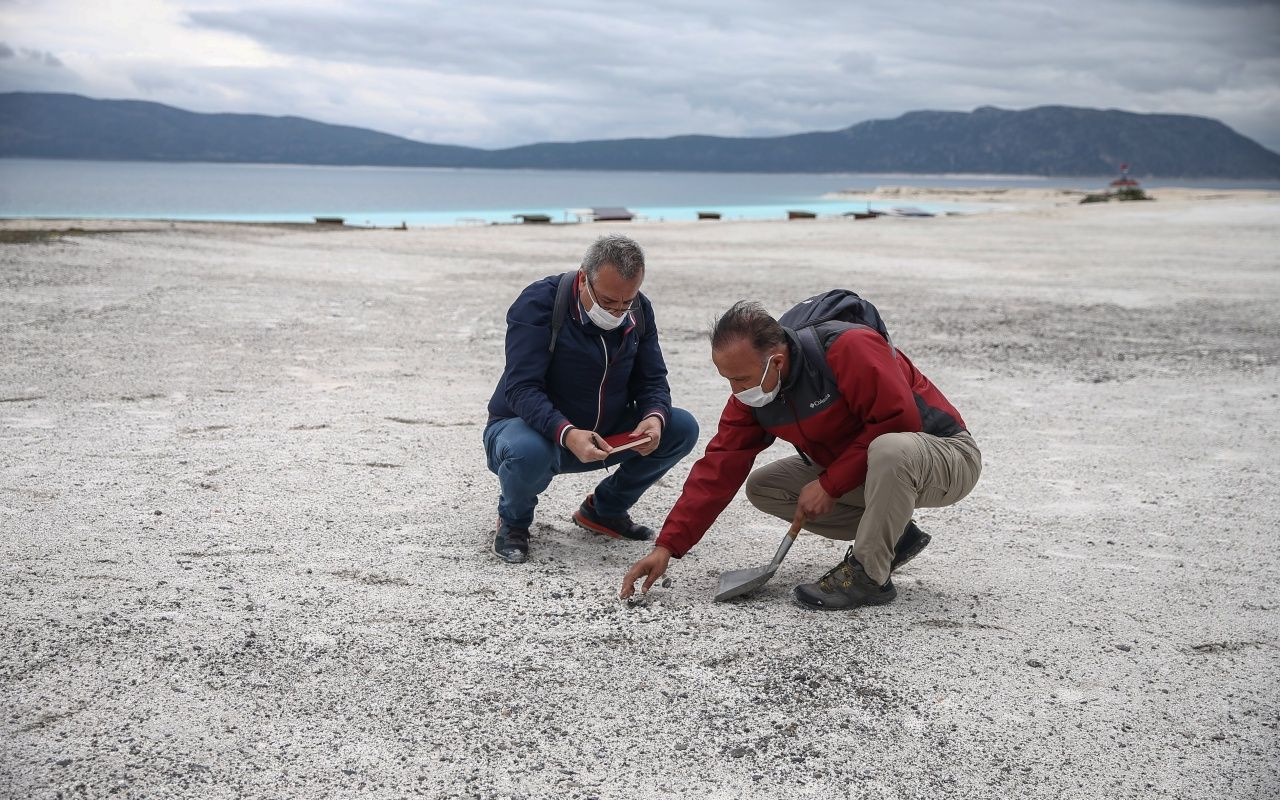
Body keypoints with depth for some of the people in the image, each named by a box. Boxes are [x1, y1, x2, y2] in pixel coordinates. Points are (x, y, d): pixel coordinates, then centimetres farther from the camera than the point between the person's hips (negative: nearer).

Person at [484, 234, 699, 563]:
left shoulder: (639, 311, -4)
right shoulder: (538, 303, -23)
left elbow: (651, 380, -1)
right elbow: (521, 388, -30)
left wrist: (654, 417, -26)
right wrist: (567, 434, -46)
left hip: (602, 435, 6)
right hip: (532, 428, -5)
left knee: (682, 428, -11)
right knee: (528, 452, -41)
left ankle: (605, 509, 10)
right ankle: (513, 521, -3)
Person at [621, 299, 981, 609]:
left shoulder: (849, 348, -30)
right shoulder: (752, 392, -7)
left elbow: (900, 421, -30)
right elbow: (718, 468, -8)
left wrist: (829, 484, -25)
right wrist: (668, 546, -16)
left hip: (948, 457, -8)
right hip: (857, 467, 8)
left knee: (890, 450, -42)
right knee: (762, 488, -4)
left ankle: (868, 575, -21)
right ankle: (892, 535, 4)